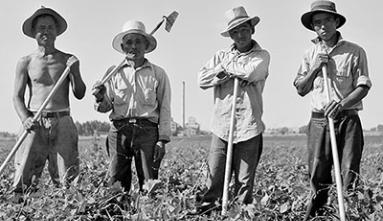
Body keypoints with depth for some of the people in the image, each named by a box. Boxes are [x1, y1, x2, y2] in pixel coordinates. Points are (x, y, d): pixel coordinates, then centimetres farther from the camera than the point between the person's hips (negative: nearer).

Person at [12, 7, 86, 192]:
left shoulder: (68, 60, 11)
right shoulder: (25, 62, 10)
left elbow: (80, 94, 8)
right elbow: (17, 97, 7)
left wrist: (74, 72, -9)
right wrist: (25, 119, -11)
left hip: (62, 123, 1)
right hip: (35, 124, -1)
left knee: (66, 181, -4)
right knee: (22, 184, -11)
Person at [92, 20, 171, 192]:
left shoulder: (158, 73, 10)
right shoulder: (113, 72, 12)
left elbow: (164, 109, 7)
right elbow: (106, 107, 13)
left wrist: (162, 139, -1)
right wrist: (101, 99, -10)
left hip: (147, 132, -1)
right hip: (119, 130, 1)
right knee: (116, 183, -1)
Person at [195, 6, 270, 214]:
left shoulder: (261, 56, 5)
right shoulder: (221, 55, 14)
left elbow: (249, 72, -16)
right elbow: (202, 79, 2)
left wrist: (226, 67, 0)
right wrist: (225, 72, -8)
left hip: (249, 128, -2)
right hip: (221, 126, 2)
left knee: (244, 181, 4)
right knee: (214, 179, 0)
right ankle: (206, 209, 7)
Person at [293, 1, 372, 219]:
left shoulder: (355, 51, 1)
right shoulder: (311, 54, 13)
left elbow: (363, 87, -4)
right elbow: (301, 89, 12)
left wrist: (342, 104, -20)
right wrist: (315, 68, -3)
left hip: (348, 120, -3)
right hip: (319, 120, 3)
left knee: (350, 175, -6)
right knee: (318, 175, 2)